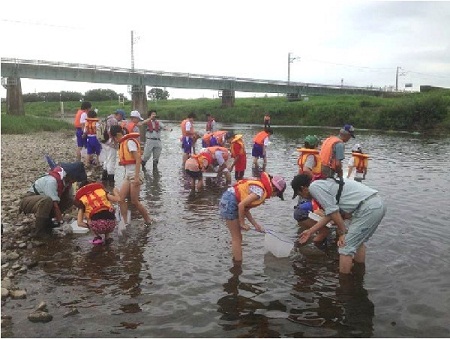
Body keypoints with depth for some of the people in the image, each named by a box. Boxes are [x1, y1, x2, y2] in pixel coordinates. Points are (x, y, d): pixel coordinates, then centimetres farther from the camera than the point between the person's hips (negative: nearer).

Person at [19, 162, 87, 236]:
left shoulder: (67, 180, -7)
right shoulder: (52, 181, -32)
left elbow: (72, 198, 1)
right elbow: (54, 204, -34)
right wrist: (61, 222, -32)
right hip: (28, 200, -8)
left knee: (69, 200, -7)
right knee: (47, 200, -39)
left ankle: (46, 221, 2)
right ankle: (39, 232, -22)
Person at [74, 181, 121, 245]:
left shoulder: (82, 200, 15)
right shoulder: (101, 191, 18)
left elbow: (79, 223, 7)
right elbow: (118, 199, 11)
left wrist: (89, 226, 26)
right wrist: (115, 192, 33)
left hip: (97, 226, -2)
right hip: (111, 224, 2)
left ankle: (97, 237, 16)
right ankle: (107, 237, 23)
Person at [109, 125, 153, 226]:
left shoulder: (130, 142, -12)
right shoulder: (123, 143, 15)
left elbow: (138, 159, -19)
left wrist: (136, 177, -23)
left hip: (134, 174, -8)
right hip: (127, 175, 8)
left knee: (134, 201, -2)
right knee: (121, 198, -3)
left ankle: (148, 221, 13)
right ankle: (125, 222, 2)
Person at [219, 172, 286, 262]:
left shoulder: (260, 186, 11)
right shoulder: (260, 191, -17)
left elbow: (246, 209, 10)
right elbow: (241, 205, -23)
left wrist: (255, 224, 7)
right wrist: (242, 223, -11)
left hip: (228, 201, 9)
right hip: (229, 203, -9)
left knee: (237, 237, 17)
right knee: (237, 239, 1)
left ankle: (236, 261, 25)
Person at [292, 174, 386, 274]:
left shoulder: (314, 187, -5)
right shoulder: (323, 184, 23)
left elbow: (333, 212, -10)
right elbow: (328, 215, 28)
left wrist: (342, 233, 0)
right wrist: (310, 232, 35)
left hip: (368, 208, -10)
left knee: (345, 246, -2)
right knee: (357, 241, 26)